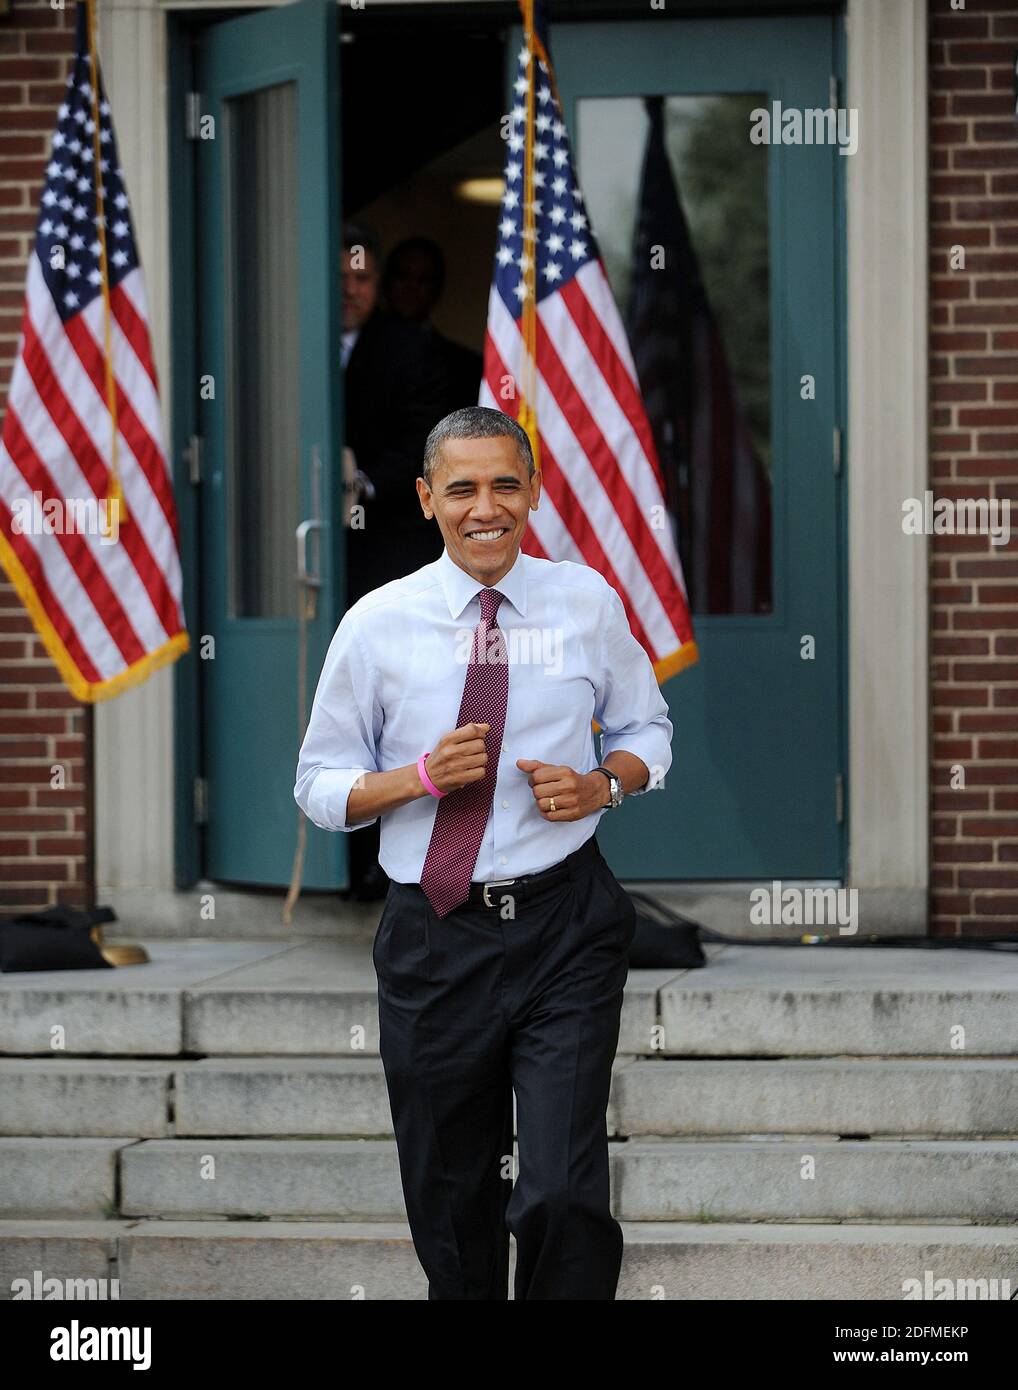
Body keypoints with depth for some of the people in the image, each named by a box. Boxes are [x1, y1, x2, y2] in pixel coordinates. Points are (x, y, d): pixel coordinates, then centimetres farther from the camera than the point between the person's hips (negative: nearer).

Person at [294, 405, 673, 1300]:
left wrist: (602, 784, -6)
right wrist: (420, 777, -13)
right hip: (432, 941, 1)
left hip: (565, 930, -1)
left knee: (564, 1195, -13)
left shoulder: (588, 604, 3)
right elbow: (320, 787, 6)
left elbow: (647, 731, 16)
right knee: (449, 1205, 12)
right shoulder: (378, 624, 1)